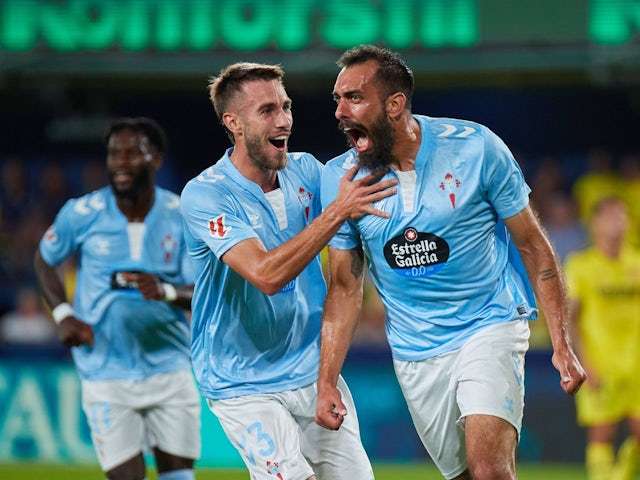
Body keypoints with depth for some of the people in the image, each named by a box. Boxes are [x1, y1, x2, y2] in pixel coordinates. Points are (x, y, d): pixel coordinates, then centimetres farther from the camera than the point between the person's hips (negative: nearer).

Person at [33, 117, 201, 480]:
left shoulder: (182, 218, -4)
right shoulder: (82, 214, -6)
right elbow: (46, 259, 12)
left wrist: (167, 292, -27)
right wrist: (63, 314, -3)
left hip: (169, 368, 2)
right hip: (107, 377, -1)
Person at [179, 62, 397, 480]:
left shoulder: (306, 171, 1)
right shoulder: (204, 195, -17)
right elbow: (266, 274, -29)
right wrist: (337, 211, -33)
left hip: (314, 372, 6)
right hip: (244, 386, -6)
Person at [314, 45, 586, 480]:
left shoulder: (476, 147, -12)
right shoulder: (339, 179, -5)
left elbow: (533, 246, -3)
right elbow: (345, 288, 3)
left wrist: (561, 345, -6)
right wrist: (326, 381, -5)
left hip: (490, 329, -3)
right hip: (414, 353, 3)